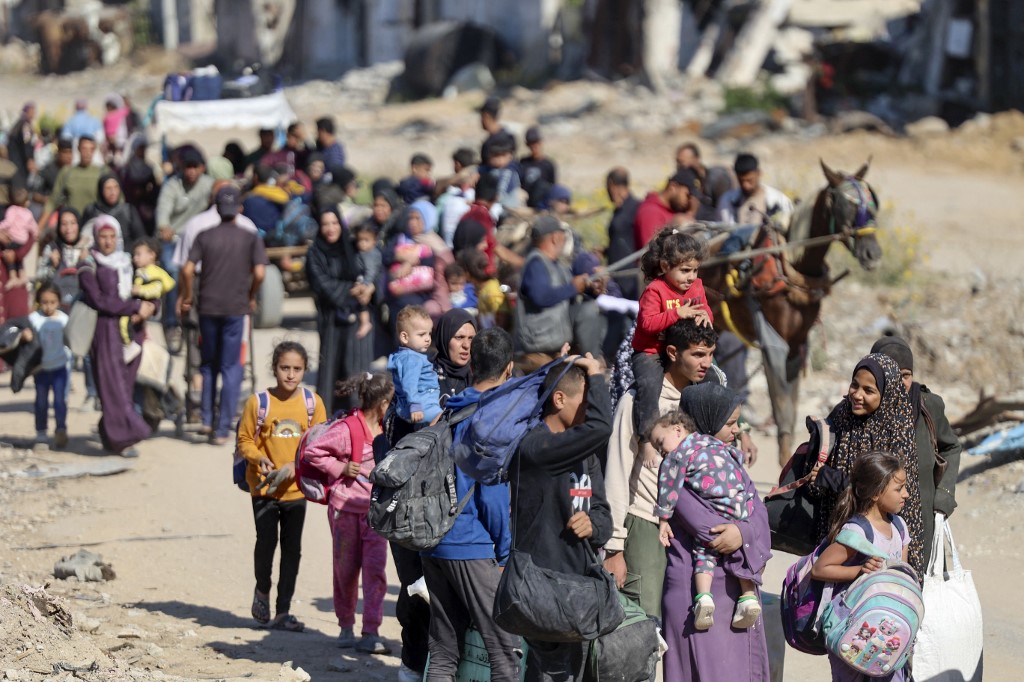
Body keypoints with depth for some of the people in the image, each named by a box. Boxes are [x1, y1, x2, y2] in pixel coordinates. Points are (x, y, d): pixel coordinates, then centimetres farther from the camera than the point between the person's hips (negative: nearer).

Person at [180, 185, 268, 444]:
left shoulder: (205, 237, 2)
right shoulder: (250, 238, -1)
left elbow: (187, 270, -8)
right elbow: (259, 273, -11)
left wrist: (186, 296, 6)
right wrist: (251, 296, 6)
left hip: (208, 307, 1)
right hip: (236, 308, -1)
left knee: (208, 365, 18)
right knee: (231, 369, 3)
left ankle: (207, 420, 14)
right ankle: (222, 429, 0)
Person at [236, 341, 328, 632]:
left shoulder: (313, 403, -1)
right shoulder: (258, 402, -5)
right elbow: (244, 440, 0)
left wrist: (297, 464, -13)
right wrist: (258, 458, -19)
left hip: (296, 487, 2)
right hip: (264, 486, -2)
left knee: (292, 548, 5)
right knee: (266, 542, -7)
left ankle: (283, 612, 13)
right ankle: (262, 590, 23)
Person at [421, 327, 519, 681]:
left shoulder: (450, 410, 12)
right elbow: (493, 492, -15)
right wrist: (506, 552, -7)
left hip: (433, 546, 7)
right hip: (473, 550, -7)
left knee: (443, 651, 10)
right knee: (505, 651, -4)